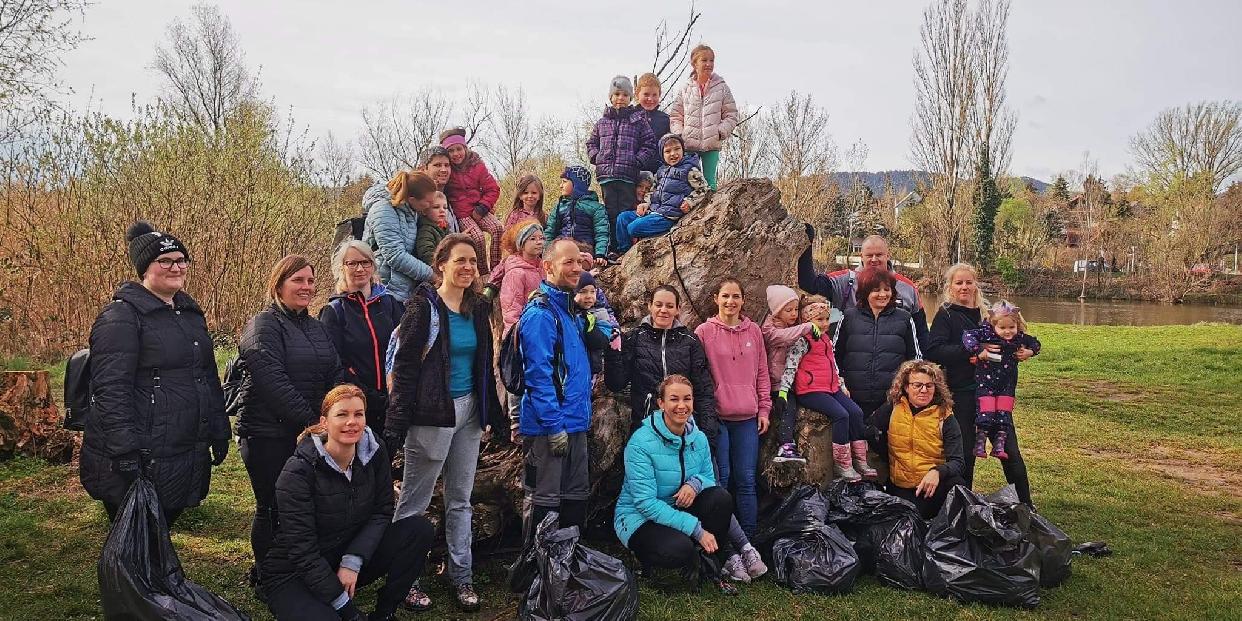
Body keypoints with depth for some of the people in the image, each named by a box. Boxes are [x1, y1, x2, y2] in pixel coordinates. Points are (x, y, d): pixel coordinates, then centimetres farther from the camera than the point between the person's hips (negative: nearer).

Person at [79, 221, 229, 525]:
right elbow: (110, 390, -19)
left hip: (188, 457, 7)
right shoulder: (122, 316, -12)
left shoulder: (190, 312, 14)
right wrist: (125, 453, -23)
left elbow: (209, 377, 21)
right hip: (141, 461, -7)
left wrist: (220, 431, 17)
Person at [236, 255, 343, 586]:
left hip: (309, 435, 7)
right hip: (268, 435, -6)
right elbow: (273, 382, -19)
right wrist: (311, 422, -20)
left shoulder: (317, 328, 15)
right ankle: (264, 577, 18)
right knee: (271, 509, 2)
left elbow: (336, 378, 11)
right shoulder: (264, 326, -8)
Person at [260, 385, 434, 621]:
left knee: (419, 529, -13)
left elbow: (382, 511, -3)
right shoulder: (298, 471, -22)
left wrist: (352, 562, -19)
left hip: (349, 562, 5)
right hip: (294, 575, -5)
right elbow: (302, 550, -23)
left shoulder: (374, 451, -8)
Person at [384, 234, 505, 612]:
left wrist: (493, 414, 15)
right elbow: (404, 368, -13)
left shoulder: (478, 308, 9)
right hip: (431, 414, -6)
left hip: (468, 411, 6)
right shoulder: (424, 307, -9)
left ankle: (461, 577, 24)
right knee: (414, 501, 5)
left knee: (460, 499, 14)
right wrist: (396, 425, -17)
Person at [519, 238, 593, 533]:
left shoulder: (572, 311, 13)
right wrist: (554, 426, -21)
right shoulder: (540, 314, -15)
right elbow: (539, 374, -20)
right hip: (549, 427, -9)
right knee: (545, 499, 0)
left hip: (576, 424, 9)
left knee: (576, 496, 16)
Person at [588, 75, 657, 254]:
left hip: (628, 174, -3)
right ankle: (612, 247, 11)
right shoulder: (602, 122, 14)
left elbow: (650, 144, 2)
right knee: (611, 211, 6)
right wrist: (597, 157, 5)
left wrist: (637, 160, -8)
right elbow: (591, 143, 22)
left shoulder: (638, 120, 4)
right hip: (606, 174, 3)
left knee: (627, 212, -3)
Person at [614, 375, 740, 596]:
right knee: (679, 549, -34)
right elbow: (646, 503, -26)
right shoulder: (641, 443, -22)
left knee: (720, 497, -20)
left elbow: (710, 478, 6)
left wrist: (696, 483, -22)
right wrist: (696, 529, -30)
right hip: (639, 517, -6)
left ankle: (711, 565, -3)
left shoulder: (698, 438, -2)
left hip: (678, 509, 6)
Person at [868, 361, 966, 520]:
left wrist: (938, 471, -26)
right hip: (900, 487, -1)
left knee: (955, 485, -32)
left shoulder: (945, 417, 2)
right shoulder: (890, 410, 5)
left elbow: (956, 462, -8)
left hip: (934, 486, 1)